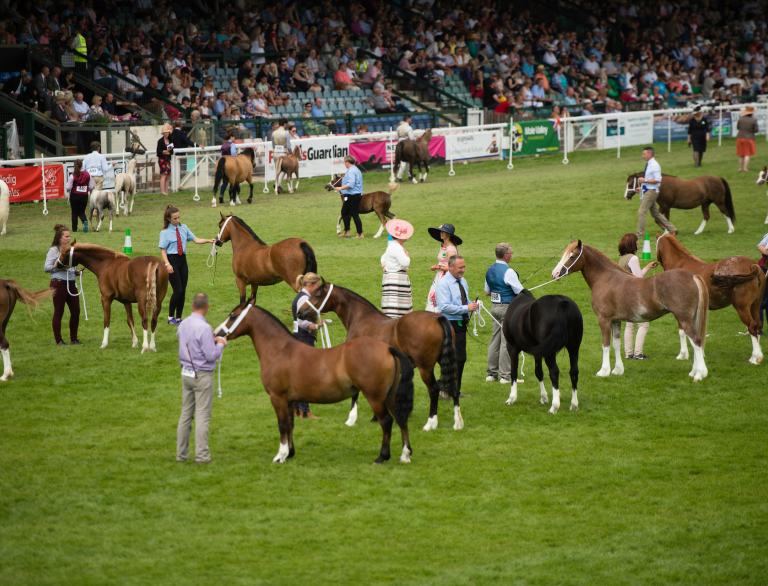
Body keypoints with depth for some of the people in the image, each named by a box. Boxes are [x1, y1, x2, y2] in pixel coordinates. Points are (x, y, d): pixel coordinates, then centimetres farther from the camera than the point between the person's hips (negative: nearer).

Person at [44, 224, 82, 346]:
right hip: (59, 283, -7)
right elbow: (46, 268, -9)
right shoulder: (53, 251, -5)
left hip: (71, 283, 7)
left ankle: (73, 339, 15)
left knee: (76, 311, 4)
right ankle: (58, 340, 6)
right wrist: (56, 266, -24)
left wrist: (77, 272, 8)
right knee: (58, 312, -1)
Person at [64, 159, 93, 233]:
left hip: (74, 195, -2)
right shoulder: (87, 175, -3)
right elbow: (91, 186, 1)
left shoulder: (72, 176, -12)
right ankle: (85, 221, -21)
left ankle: (74, 228, 15)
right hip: (84, 196, 2)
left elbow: (68, 187, -12)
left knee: (74, 212, 12)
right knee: (81, 212, 11)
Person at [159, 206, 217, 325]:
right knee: (178, 290, -11)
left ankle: (178, 318, 14)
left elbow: (195, 239, 7)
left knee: (183, 291, 5)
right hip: (172, 260, -5)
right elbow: (162, 250, -8)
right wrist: (167, 264, -18)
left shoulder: (184, 228, 9)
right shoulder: (165, 232, -5)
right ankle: (171, 317, 3)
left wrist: (208, 241, -7)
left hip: (182, 260, 5)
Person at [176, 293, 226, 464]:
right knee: (203, 416, -2)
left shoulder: (183, 325, 3)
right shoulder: (204, 328, -21)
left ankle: (181, 453, 18)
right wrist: (221, 344, -2)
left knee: (186, 414, 14)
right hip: (202, 376, -7)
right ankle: (202, 455, -1)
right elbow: (211, 355, -21)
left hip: (186, 373, 7)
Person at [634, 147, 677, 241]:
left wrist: (645, 181, -21)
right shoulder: (648, 165, 13)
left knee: (642, 212, -11)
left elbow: (658, 180, -24)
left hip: (651, 192, -10)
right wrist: (640, 187, 13)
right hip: (647, 191, 10)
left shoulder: (654, 165, -17)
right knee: (655, 213, 15)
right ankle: (672, 229, 21)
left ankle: (639, 235, -7)